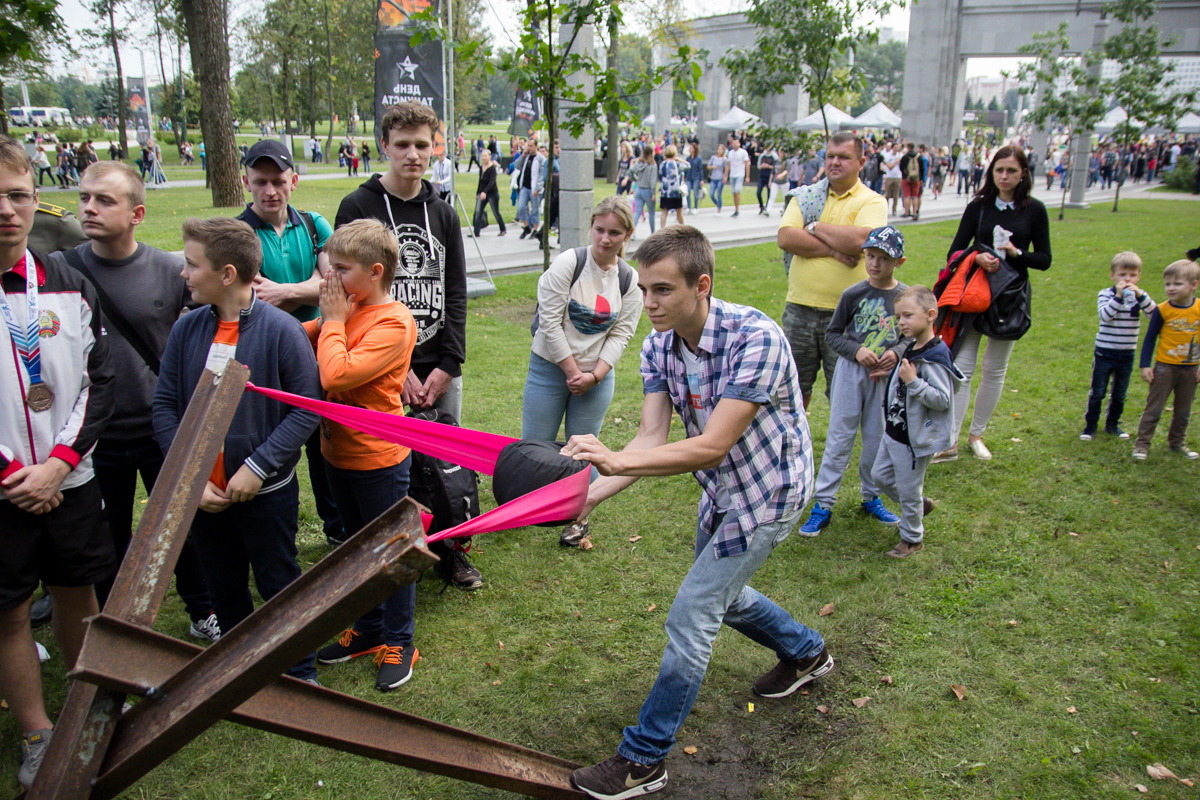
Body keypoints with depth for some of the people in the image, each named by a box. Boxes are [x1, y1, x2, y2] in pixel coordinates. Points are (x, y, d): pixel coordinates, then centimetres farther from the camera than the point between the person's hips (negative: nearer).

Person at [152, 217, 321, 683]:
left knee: (278, 585, 10)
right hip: (203, 493, 5)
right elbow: (164, 406, 0)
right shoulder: (187, 329, -3)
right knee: (223, 588, 20)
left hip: (267, 492, -4)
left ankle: (301, 675, 30)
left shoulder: (281, 330, -16)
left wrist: (257, 467, -20)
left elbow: (306, 409, -15)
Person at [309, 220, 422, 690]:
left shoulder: (393, 323, -22)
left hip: (378, 459, -8)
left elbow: (336, 375, -31)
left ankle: (398, 643, 26)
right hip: (338, 452, 8)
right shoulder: (345, 310, 2)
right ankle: (368, 629, 40)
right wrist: (328, 318, -10)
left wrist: (333, 320, -21)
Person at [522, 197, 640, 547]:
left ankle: (579, 516, 27)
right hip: (550, 369, -2)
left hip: (597, 377, 2)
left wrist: (594, 375, -12)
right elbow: (550, 322, -13)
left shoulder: (629, 280, -1)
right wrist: (572, 371, -11)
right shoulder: (568, 263, -11)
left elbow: (621, 333, -1)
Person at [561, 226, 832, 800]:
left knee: (689, 617, -7)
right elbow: (652, 438, -14)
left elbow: (712, 446, -36)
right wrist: (591, 493, -30)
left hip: (766, 493, -8)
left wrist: (616, 460, -45)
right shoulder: (657, 347, -10)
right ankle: (807, 653, 54)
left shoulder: (755, 338, -33)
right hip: (722, 491, 8)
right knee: (721, 594, 26)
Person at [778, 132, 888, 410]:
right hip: (800, 307, 3)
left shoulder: (872, 202, 0)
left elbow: (858, 241, -20)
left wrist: (815, 227, -8)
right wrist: (835, 249, -14)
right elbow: (785, 238, -7)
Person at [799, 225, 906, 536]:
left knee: (877, 439, 11)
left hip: (885, 375, 2)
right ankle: (823, 504, 6)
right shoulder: (853, 294, -6)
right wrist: (856, 350, -17)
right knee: (839, 437, 0)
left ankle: (871, 498, 30)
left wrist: (897, 352, -11)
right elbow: (832, 334, 0)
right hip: (851, 372, -1)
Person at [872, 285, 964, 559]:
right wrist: (893, 374, 8)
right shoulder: (911, 348, 4)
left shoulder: (935, 357, -25)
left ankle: (912, 539, 27)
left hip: (915, 438, -9)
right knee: (882, 475, 21)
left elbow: (942, 400, -27)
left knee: (908, 490, 6)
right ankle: (921, 505, 43)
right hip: (894, 431, 9)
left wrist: (913, 382, -33)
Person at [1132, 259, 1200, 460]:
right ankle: (1142, 443, 6)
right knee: (1154, 408, 0)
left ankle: (1177, 442, 30)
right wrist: (1145, 365, -8)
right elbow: (1149, 338, -4)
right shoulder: (1162, 310, -11)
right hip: (1165, 366, -3)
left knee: (1183, 411, 15)